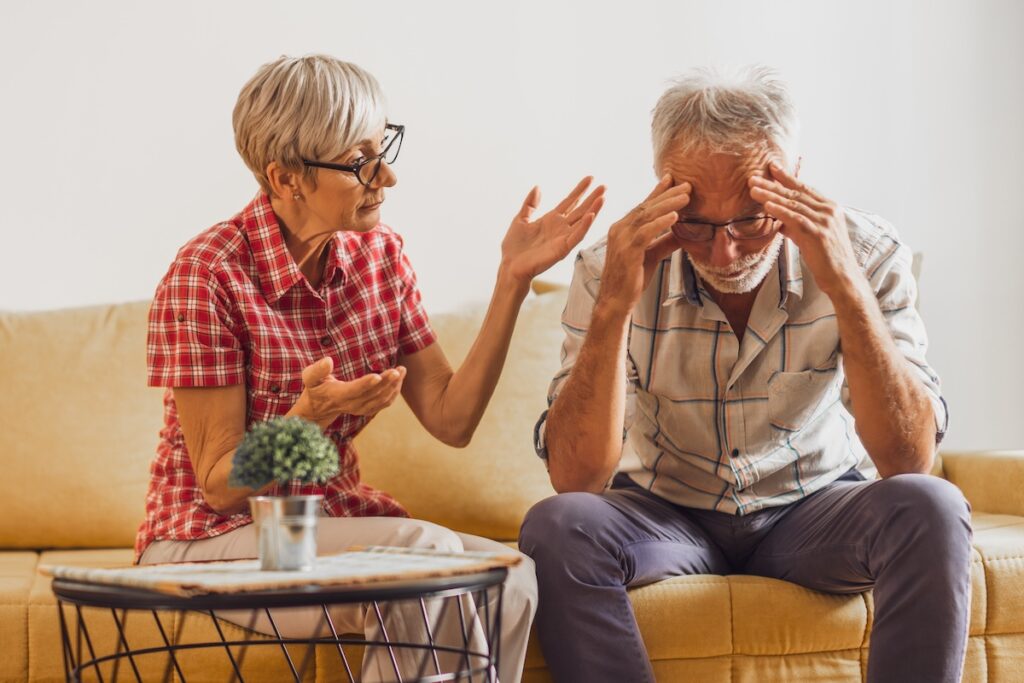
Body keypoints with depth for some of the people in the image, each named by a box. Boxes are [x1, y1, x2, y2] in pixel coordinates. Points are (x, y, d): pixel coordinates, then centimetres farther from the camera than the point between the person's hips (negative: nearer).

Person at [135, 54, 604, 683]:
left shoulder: (379, 254, 3)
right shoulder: (207, 276, -16)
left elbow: (451, 419, -3)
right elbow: (220, 485, -14)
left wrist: (513, 279, -9)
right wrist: (311, 414, -33)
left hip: (332, 519, 6)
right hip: (208, 542, -6)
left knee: (509, 579, -22)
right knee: (425, 550, -31)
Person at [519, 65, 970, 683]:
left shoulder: (865, 253, -16)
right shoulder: (612, 270, -16)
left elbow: (910, 462, -25)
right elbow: (575, 479, -23)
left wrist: (848, 290, -35)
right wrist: (613, 307, -34)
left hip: (815, 508, 0)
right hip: (668, 511, 0)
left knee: (930, 509, -30)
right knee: (557, 528, -30)